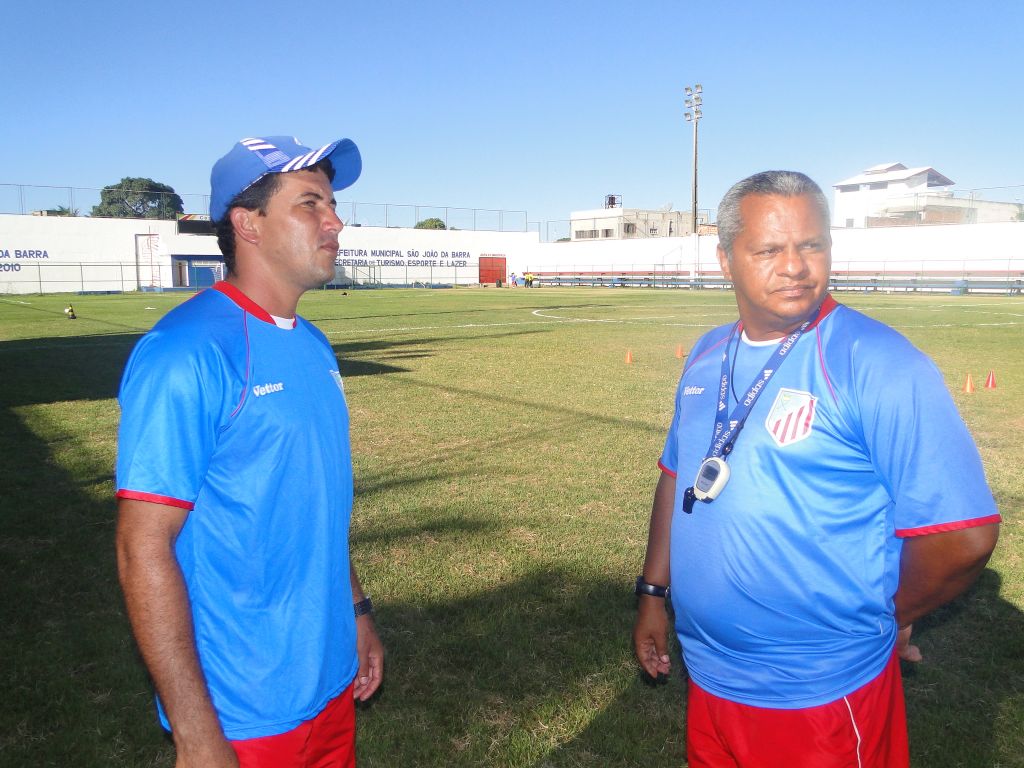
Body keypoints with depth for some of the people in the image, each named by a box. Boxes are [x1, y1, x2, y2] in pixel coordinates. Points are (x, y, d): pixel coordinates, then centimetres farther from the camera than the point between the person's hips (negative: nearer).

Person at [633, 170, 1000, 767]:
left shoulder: (878, 365, -18)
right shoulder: (706, 357, 3)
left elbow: (965, 533, -19)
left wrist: (883, 621, -5)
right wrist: (654, 593, 12)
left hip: (822, 697, -6)